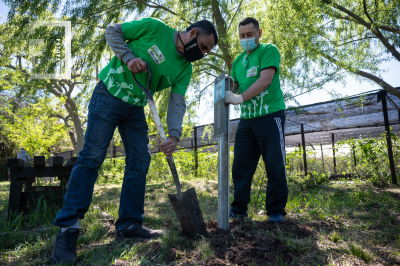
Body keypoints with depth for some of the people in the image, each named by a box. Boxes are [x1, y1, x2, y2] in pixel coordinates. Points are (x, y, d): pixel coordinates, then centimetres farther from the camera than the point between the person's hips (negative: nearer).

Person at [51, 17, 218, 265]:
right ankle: (68, 227, -3)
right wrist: (129, 57, -19)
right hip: (109, 95, -6)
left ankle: (129, 224, 12)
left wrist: (174, 135, -21)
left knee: (140, 162, 1)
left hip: (135, 107, 6)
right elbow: (113, 32, -2)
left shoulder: (185, 69, 2)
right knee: (92, 157, -10)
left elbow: (177, 103, -6)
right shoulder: (155, 28, -10)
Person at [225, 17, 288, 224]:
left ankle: (276, 211, 9)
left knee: (275, 165, -3)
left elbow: (265, 80, -15)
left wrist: (239, 98, -23)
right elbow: (234, 87, 17)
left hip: (270, 114, -6)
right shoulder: (238, 61, 19)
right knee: (240, 165, 5)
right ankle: (238, 210, 16)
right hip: (246, 118, 6)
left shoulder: (269, 51, 0)